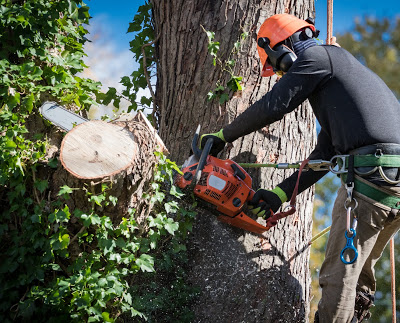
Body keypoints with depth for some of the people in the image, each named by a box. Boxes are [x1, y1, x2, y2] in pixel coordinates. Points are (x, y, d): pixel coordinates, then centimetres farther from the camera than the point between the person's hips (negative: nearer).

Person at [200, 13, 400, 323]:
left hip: (372, 173, -9)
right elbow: (324, 155, 27)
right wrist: (280, 194, 23)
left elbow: (271, 107, -2)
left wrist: (222, 137, 10)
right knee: (359, 268, 20)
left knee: (339, 274, -4)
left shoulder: (318, 57, 4)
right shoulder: (337, 75, 32)